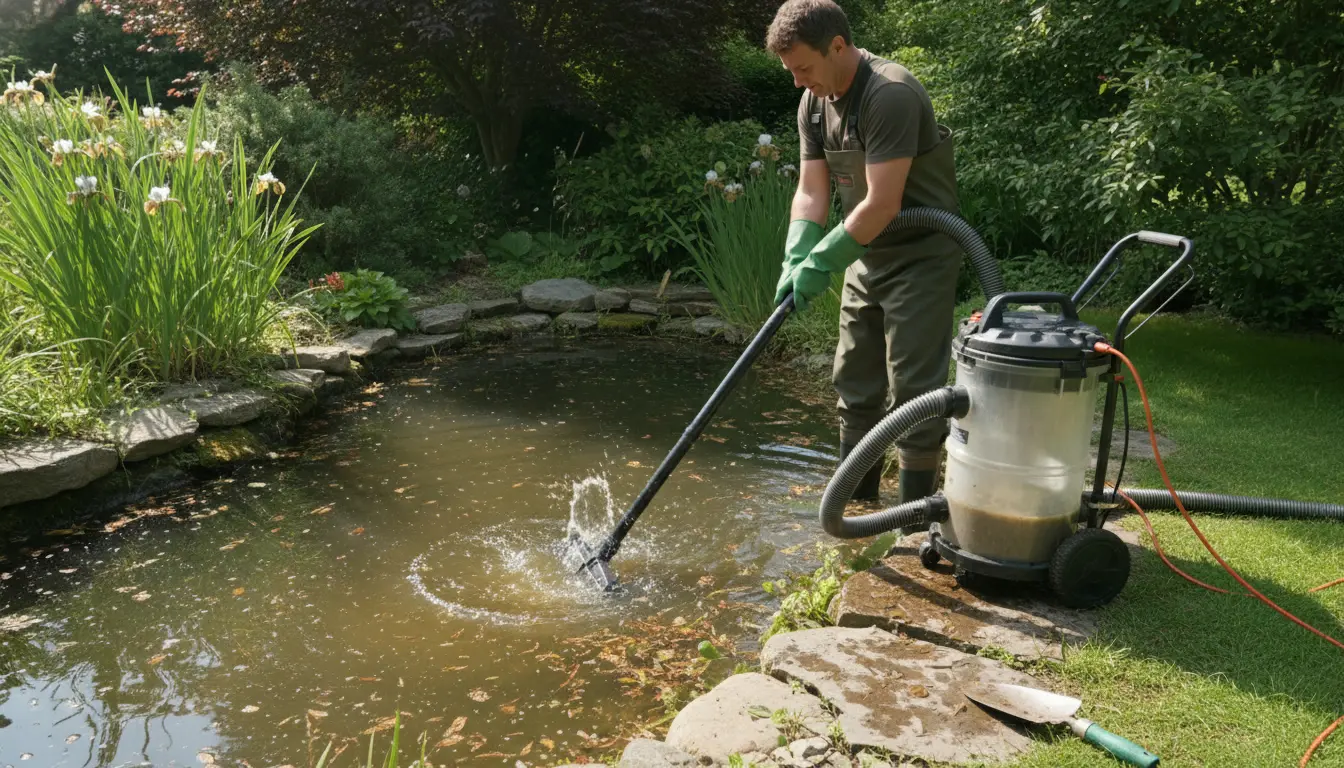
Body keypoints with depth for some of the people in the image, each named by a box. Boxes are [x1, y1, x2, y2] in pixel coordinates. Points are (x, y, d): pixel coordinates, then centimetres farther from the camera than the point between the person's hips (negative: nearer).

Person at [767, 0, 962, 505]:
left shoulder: (891, 95, -24)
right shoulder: (814, 103, 2)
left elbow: (883, 203, -28)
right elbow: (811, 194, -1)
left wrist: (821, 263, -24)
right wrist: (794, 262, -14)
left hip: (920, 258, -8)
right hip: (867, 257, 9)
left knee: (912, 391, -6)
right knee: (856, 384, 13)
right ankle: (856, 503, 27)